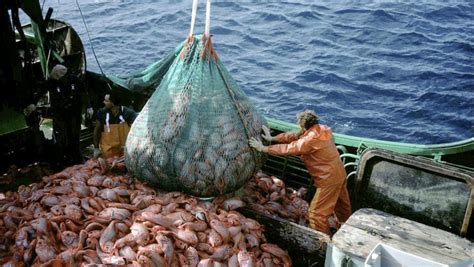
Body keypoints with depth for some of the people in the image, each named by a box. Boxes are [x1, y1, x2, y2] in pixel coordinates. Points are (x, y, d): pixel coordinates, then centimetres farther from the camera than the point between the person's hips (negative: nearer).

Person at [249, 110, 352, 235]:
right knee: (343, 207, 26)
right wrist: (272, 138, 9)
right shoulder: (320, 129, 2)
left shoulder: (310, 140, -25)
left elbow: (287, 149, -19)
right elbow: (293, 136, 8)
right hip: (339, 173, 10)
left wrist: (263, 148, -11)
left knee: (316, 214, -1)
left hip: (328, 179, -10)